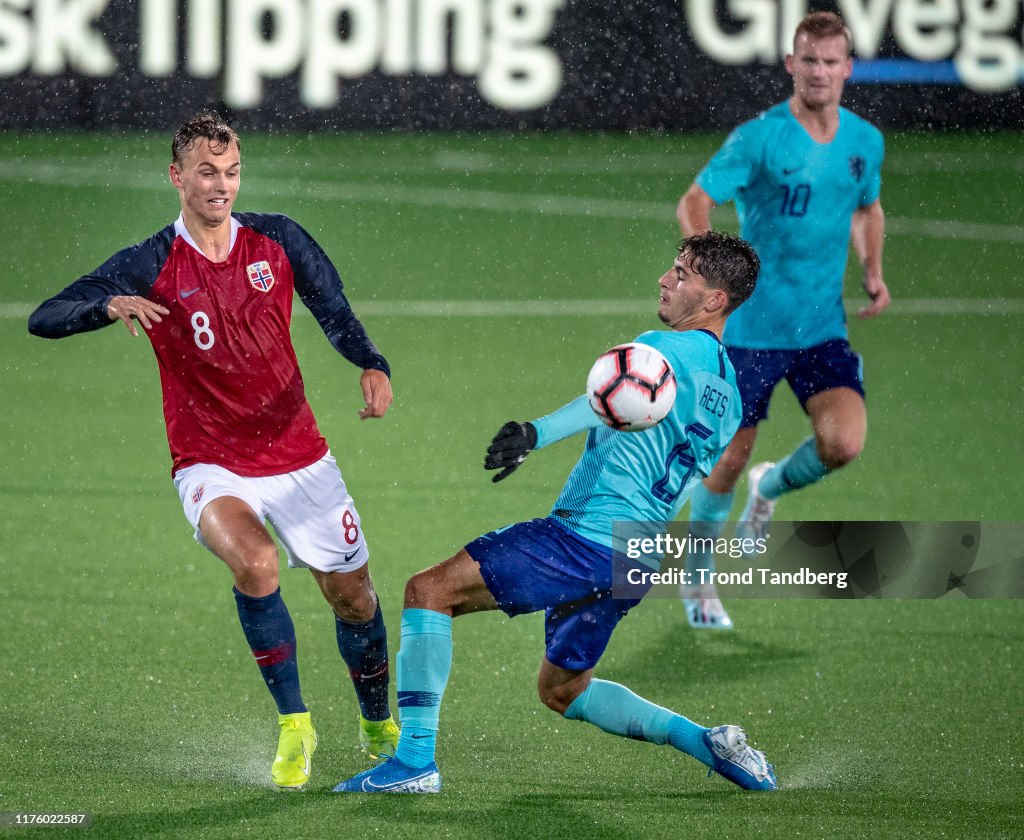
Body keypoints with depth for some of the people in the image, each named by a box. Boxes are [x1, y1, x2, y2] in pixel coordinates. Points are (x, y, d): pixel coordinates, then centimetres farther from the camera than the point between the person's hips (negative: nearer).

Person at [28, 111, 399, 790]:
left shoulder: (278, 240, -2)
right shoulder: (151, 266, -10)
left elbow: (335, 311, 7)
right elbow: (44, 319, -17)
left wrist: (372, 365, -14)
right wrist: (110, 305, -37)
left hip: (299, 454, 3)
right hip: (212, 466, -3)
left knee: (352, 595, 9)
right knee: (255, 562, -31)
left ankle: (379, 722, 38)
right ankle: (294, 723, -14)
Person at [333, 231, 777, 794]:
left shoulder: (667, 349, -9)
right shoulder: (727, 398, 17)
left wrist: (537, 433, -47)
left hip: (584, 536, -9)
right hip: (637, 555, 9)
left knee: (427, 591, -7)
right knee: (562, 692, 25)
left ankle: (415, 761, -13)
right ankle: (705, 742, 13)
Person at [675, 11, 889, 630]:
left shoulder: (865, 142, 4)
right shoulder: (758, 138, -12)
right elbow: (695, 201, -14)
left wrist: (873, 271, 6)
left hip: (823, 329, 3)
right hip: (752, 325, -3)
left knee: (844, 444, -17)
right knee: (730, 458, 2)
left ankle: (772, 486, 19)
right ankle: (699, 581, 26)